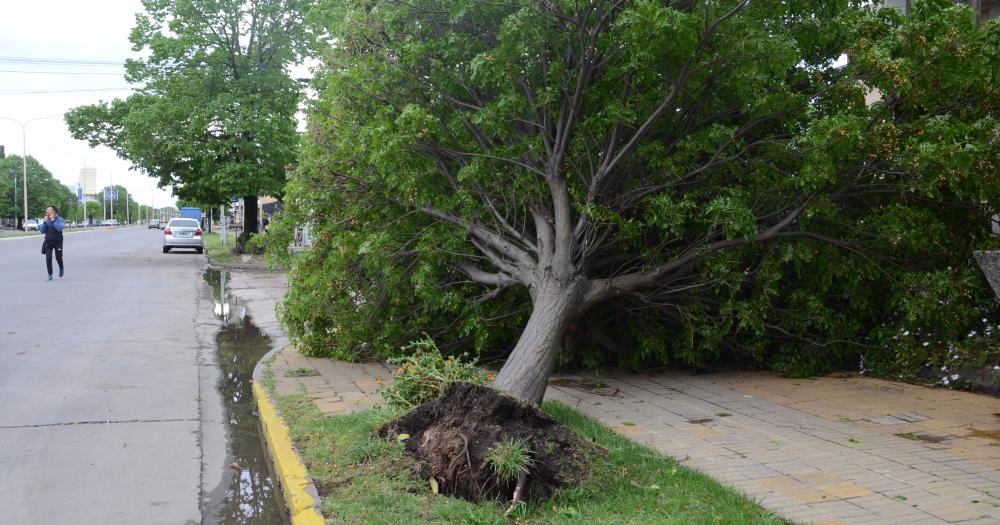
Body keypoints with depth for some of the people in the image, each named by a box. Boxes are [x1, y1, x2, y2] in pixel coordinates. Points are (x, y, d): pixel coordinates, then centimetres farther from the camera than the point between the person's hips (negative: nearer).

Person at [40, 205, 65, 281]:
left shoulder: (59, 219, -5)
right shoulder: (47, 220, 8)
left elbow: (59, 228, -22)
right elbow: (42, 231, 4)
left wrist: (53, 220, -19)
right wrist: (45, 222, -7)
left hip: (57, 241, -3)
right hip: (48, 241, 3)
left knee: (58, 257, 0)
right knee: (48, 258, -8)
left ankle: (61, 269, 34)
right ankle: (50, 275, -2)